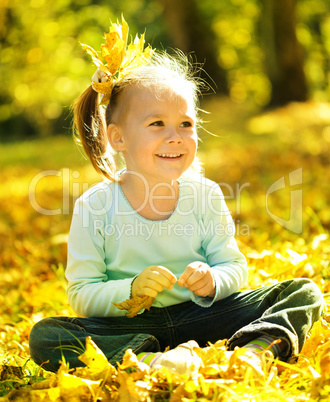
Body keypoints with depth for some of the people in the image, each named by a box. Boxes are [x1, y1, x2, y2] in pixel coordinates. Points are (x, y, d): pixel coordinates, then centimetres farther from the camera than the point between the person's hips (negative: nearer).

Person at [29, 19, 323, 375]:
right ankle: (150, 360, -38)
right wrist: (130, 290, -27)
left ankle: (257, 349, -39)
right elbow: (82, 297, -8)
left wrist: (212, 282, -20)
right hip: (129, 326, -2)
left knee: (304, 292, -11)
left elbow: (234, 267, 3)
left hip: (201, 316, 2)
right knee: (44, 337, -28)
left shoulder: (205, 195, -4)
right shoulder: (94, 208, -10)